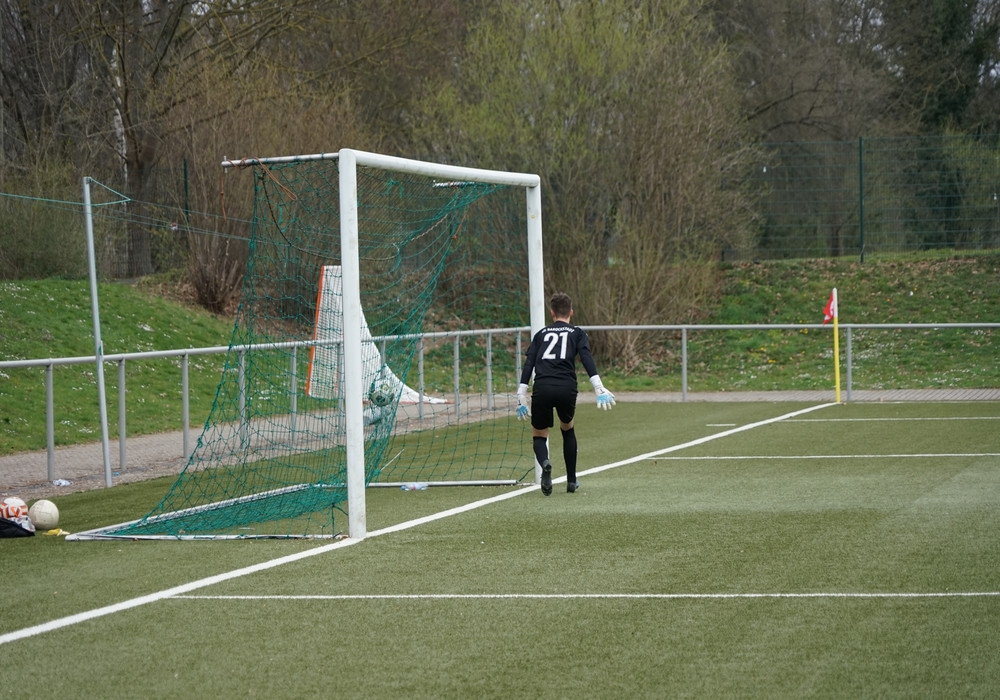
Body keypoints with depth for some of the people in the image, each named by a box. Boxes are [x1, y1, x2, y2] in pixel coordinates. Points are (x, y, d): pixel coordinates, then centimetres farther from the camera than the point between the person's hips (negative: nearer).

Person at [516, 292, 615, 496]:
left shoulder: (541, 334, 23)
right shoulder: (577, 332, 18)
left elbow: (528, 364, 12)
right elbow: (586, 358, 0)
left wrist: (521, 396, 9)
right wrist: (599, 388, -8)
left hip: (542, 388, 0)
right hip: (566, 387, 0)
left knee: (539, 435, 13)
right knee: (567, 429, 26)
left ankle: (545, 463, -22)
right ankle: (572, 481, 26)